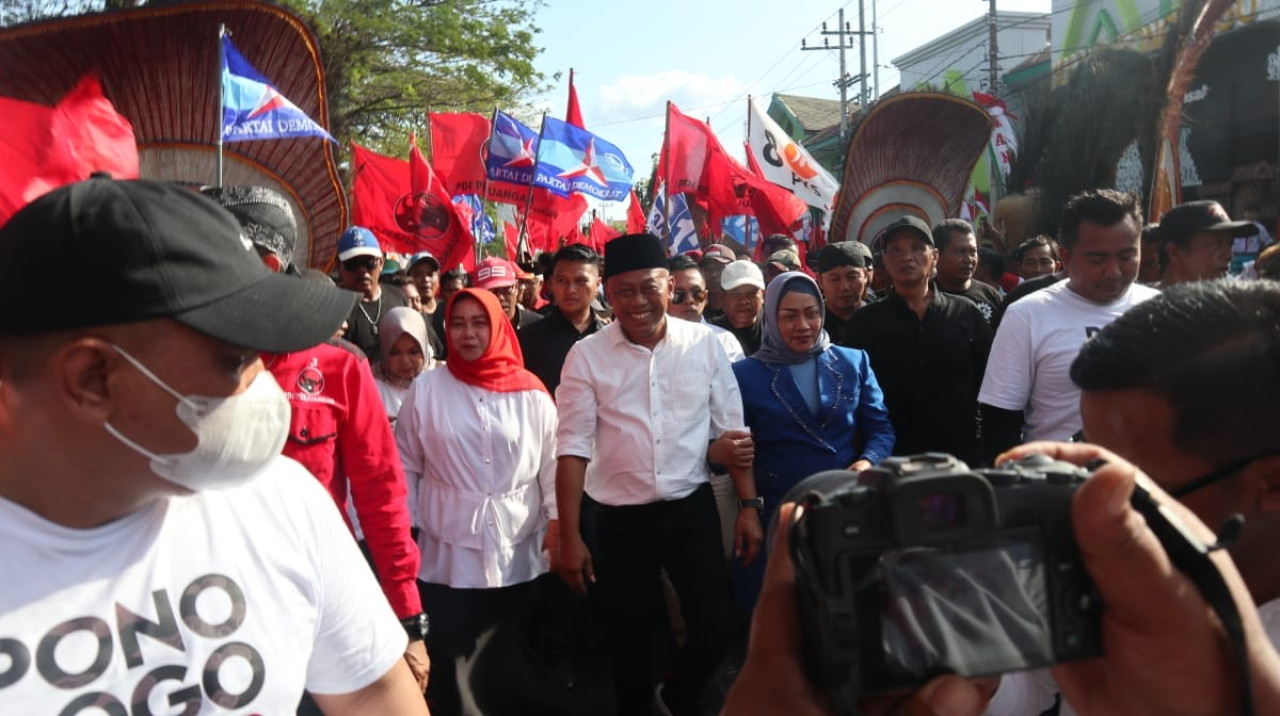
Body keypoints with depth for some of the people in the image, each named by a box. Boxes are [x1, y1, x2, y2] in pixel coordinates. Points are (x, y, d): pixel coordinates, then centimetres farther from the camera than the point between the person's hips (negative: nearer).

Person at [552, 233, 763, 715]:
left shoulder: (703, 344, -2)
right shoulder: (586, 356, -7)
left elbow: (731, 431, 4)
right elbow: (573, 448, -6)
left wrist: (749, 504, 0)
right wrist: (568, 536, -8)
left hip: (692, 509, 1)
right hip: (620, 518, -1)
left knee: (716, 629, 4)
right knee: (627, 637, 14)